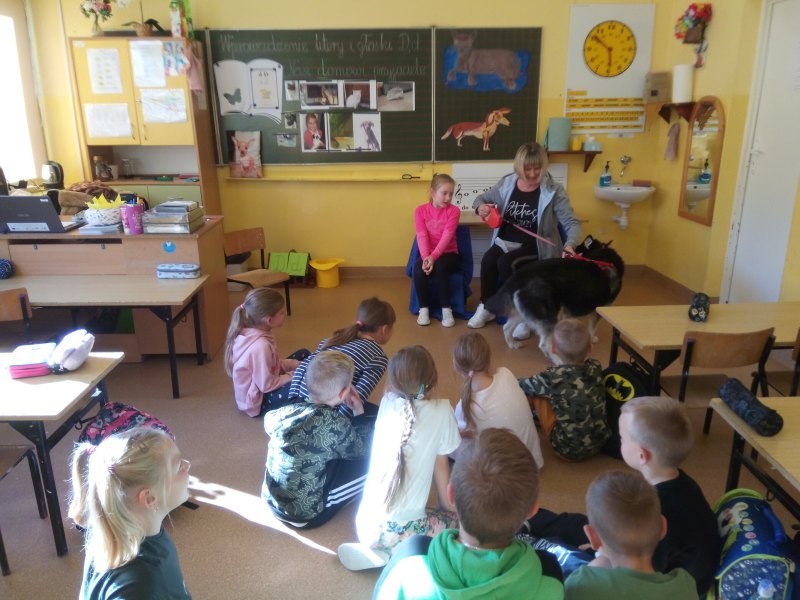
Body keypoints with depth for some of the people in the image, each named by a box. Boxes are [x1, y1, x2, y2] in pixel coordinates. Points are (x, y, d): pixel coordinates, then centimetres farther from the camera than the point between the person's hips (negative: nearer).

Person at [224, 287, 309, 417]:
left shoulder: (249, 333, -5)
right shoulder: (260, 346, -33)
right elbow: (267, 386, -27)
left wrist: (296, 364, -4)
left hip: (254, 389, 9)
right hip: (257, 401, -9)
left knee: (303, 354, 11)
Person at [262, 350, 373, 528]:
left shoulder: (289, 410, -8)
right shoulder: (334, 422, -23)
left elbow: (269, 419, 18)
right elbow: (363, 450, -5)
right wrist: (360, 415, 8)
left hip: (272, 501, 7)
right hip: (304, 514, -7)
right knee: (372, 460, -2)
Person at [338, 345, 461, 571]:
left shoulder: (387, 403, -1)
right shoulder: (441, 411, -9)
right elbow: (441, 464, 3)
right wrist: (447, 505, 16)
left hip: (366, 525, 5)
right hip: (400, 532, -5)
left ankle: (377, 550, 11)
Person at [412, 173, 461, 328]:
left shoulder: (454, 210, -5)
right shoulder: (421, 210, 0)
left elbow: (447, 236, -17)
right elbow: (421, 236, -11)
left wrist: (434, 257, -30)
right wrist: (426, 257, -29)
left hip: (448, 254, -1)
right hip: (428, 254, 2)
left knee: (439, 267, -34)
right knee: (419, 268, -31)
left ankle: (446, 309, -19)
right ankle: (424, 308, -15)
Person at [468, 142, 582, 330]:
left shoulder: (554, 191, -9)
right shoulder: (506, 183, 1)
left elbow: (572, 223, -12)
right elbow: (482, 198, 15)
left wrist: (570, 244, -34)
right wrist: (480, 206, -11)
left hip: (535, 246, -4)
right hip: (506, 241, 4)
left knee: (505, 263, -31)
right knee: (487, 260, -26)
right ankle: (486, 307, -2)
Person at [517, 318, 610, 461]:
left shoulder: (552, 377, -19)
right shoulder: (596, 368, -7)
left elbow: (521, 386, 1)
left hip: (567, 450, -5)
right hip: (600, 443, 5)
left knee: (535, 393, 1)